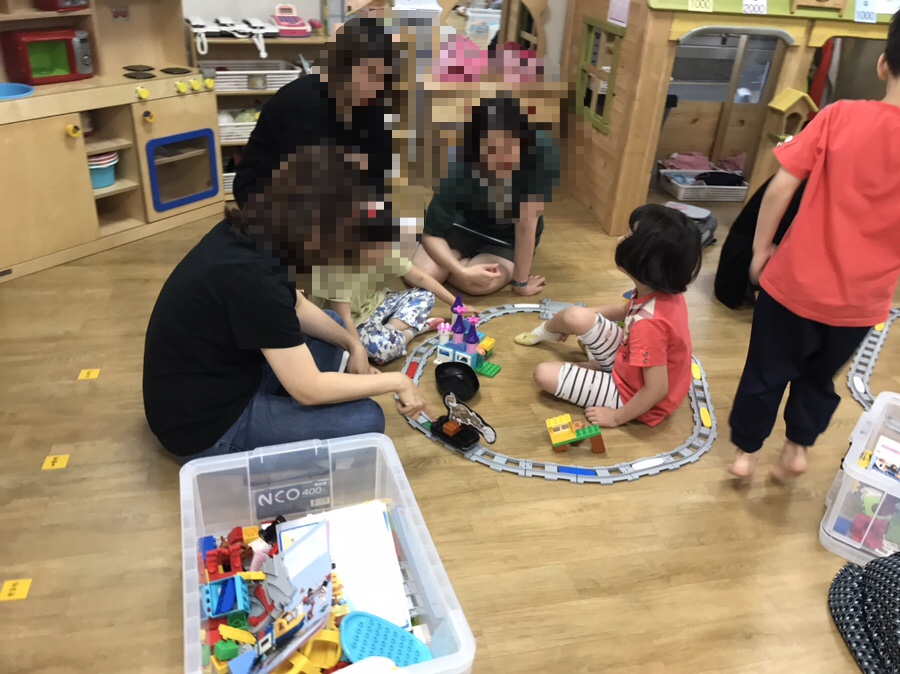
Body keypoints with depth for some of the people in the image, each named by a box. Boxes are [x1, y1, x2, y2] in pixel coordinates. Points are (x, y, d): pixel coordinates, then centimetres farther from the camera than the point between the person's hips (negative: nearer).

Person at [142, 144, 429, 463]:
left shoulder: (251, 235, -5)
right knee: (365, 420, -12)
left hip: (221, 380, 9)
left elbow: (295, 306, 12)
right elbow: (308, 388, -26)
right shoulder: (249, 275, -32)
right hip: (204, 425, -9)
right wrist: (397, 381, -16)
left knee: (332, 333, 15)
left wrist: (351, 344, 0)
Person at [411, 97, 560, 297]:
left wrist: (521, 281, -22)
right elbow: (430, 235, -20)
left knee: (479, 285, -30)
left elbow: (526, 224, -28)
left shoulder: (543, 153, -35)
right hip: (467, 223, 1)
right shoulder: (459, 173, -31)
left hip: (510, 236, 0)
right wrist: (462, 271, -34)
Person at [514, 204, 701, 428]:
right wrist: (573, 319, 18)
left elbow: (657, 389, -33)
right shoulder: (664, 292, -11)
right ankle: (543, 332, 31)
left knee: (544, 374, -11)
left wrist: (616, 417, -17)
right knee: (574, 316, -2)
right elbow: (625, 310, 11)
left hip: (629, 392, -7)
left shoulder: (649, 324, -39)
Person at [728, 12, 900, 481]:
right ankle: (798, 447, 33)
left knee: (766, 373, 18)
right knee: (820, 375, 28)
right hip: (860, 300, 1)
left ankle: (745, 453, 30)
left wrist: (760, 248, 0)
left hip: (795, 281, -1)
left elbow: (781, 186, -11)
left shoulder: (841, 116, -12)